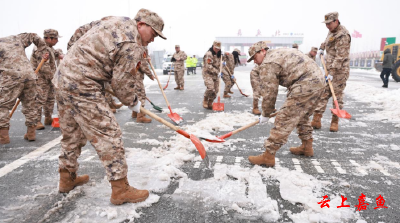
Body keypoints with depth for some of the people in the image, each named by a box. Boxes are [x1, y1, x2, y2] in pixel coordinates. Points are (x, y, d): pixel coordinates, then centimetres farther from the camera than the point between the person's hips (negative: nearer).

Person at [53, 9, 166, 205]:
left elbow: (80, 30, 24)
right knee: (109, 135, -5)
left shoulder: (114, 20, 12)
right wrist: (133, 102, 6)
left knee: (72, 135, 21)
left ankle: (67, 179, 37)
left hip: (63, 77, 10)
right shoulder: (132, 46, -16)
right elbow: (122, 83, -12)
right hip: (82, 87, -10)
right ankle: (121, 190, 3)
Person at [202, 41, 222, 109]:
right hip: (208, 73, -8)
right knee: (210, 88, -22)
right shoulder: (208, 54, -15)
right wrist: (217, 71, -21)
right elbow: (208, 66, -21)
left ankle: (210, 103, 18)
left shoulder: (218, 54, 14)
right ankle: (205, 101, 2)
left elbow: (219, 63, 26)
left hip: (215, 74, 8)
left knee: (215, 90, 4)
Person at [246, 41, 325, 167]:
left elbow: (269, 92, -7)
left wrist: (265, 114, 6)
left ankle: (268, 156, -6)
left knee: (284, 119, -9)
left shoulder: (267, 64, -6)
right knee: (302, 116, 26)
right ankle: (307, 147, 39)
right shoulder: (279, 53, 25)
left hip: (305, 85, -11)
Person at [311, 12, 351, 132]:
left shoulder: (343, 35, -15)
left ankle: (335, 122, 7)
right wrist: (322, 47, 25)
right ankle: (316, 120, 1)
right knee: (323, 93, 2)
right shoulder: (332, 32, 14)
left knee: (338, 95, -2)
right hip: (329, 69, 8)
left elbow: (340, 57, -21)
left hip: (340, 70, -8)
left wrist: (332, 72, -25)